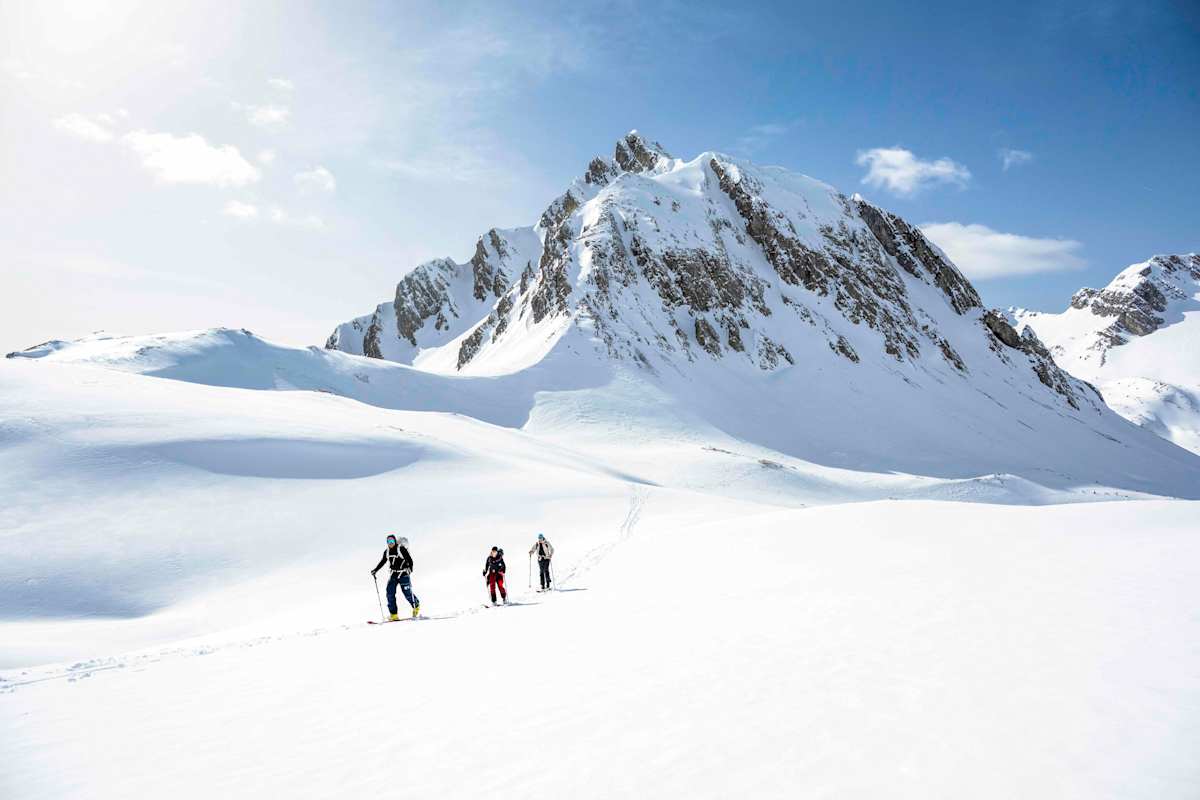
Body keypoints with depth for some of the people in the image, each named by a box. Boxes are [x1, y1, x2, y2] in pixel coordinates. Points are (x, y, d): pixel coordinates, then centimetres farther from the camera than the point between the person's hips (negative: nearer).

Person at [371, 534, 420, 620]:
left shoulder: (401, 549, -12)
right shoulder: (387, 552, 6)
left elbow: (409, 559, -15)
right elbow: (382, 562, 20)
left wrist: (410, 568, -29)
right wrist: (375, 570, 15)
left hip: (403, 574, -6)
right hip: (393, 575, 6)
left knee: (407, 594, -4)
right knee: (390, 593, -6)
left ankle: (416, 606, 26)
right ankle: (394, 615, 0)